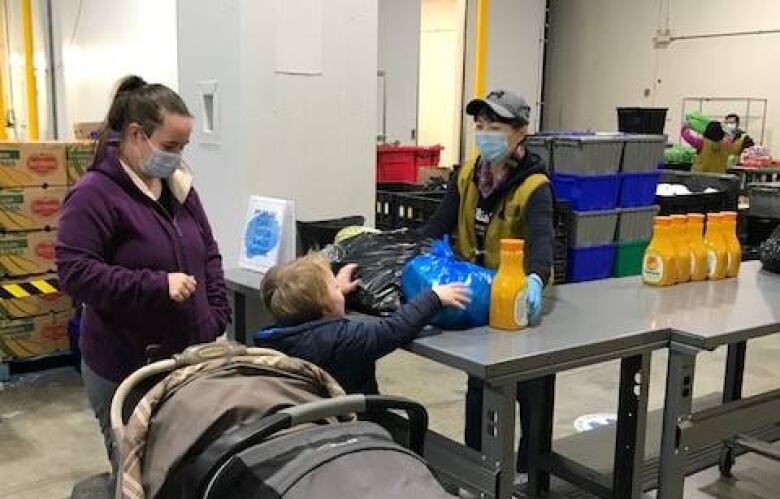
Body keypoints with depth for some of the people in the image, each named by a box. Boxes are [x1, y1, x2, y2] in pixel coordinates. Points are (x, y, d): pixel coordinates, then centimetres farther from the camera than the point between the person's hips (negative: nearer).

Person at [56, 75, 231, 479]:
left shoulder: (179, 186, 8)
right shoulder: (95, 193, -14)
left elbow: (208, 255, 14)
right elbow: (75, 273, -20)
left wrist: (217, 318, 4)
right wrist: (158, 285, -25)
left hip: (190, 357, 6)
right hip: (124, 368, -6)